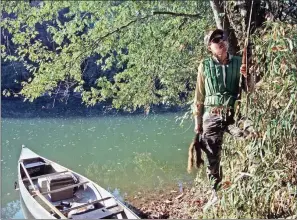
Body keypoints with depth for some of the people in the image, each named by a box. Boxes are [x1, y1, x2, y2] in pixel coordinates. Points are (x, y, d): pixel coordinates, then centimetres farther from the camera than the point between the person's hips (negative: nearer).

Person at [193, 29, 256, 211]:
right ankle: (216, 194, 25)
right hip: (212, 116, 0)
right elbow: (199, 96, 6)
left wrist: (247, 77, -13)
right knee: (213, 158, 6)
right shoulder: (205, 66, 3)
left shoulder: (238, 62, 5)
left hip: (234, 114, 1)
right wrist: (197, 121, 6)